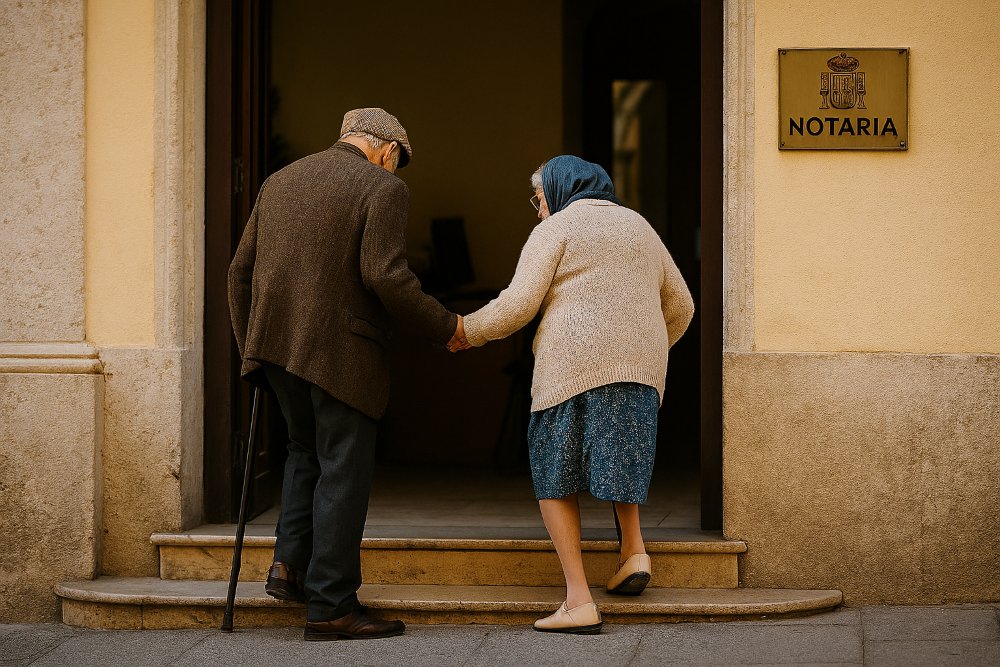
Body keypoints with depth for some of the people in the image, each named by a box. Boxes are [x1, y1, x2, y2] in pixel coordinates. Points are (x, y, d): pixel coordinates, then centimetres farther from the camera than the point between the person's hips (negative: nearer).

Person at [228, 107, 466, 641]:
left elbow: (241, 272, 13)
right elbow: (386, 276, -17)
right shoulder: (382, 188, -5)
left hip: (275, 340, 6)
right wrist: (444, 327, -5)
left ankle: (291, 563, 14)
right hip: (340, 351, -6)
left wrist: (251, 350, 20)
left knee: (306, 450, 25)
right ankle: (330, 605, 3)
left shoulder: (281, 181, 15)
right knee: (343, 471, 1)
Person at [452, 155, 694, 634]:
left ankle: (579, 602, -3)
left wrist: (468, 332, 9)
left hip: (574, 367, -5)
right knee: (615, 454, 28)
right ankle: (633, 549, 8)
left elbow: (519, 304, -7)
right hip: (641, 370, 5)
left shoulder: (555, 229, 3)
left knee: (554, 476, 5)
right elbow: (680, 305, 24)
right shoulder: (639, 227, 21)